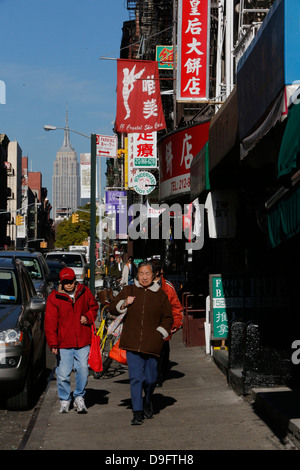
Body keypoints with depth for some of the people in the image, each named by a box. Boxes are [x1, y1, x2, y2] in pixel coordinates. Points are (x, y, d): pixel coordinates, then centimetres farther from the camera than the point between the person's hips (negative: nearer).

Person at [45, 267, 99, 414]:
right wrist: (53, 344, -12)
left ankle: (79, 398, 19)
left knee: (83, 370, 0)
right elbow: (50, 322, -6)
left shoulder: (84, 292, 3)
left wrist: (88, 317, -1)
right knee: (63, 374, 2)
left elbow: (94, 306, 21)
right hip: (63, 343, -1)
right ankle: (64, 400, 21)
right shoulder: (54, 297, -5)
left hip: (83, 341, 1)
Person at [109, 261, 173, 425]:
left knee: (151, 379, 7)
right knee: (135, 378, -7)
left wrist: (160, 333, 2)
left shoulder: (160, 294, 8)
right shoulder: (128, 291, 8)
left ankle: (148, 401, 38)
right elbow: (112, 308, 13)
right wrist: (124, 303, -6)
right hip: (132, 343, -1)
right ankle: (138, 413, -3)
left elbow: (168, 318, 15)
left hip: (152, 344, 1)